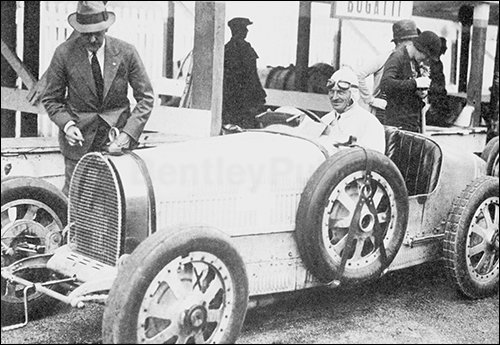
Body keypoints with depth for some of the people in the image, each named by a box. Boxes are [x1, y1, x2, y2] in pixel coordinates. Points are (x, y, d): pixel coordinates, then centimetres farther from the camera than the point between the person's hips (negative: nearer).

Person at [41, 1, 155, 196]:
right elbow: (51, 99, 3)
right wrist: (67, 125, -16)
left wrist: (128, 134, -14)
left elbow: (146, 97, -2)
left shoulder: (126, 53, -6)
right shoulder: (64, 53, -6)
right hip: (79, 137, 0)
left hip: (116, 137, 0)